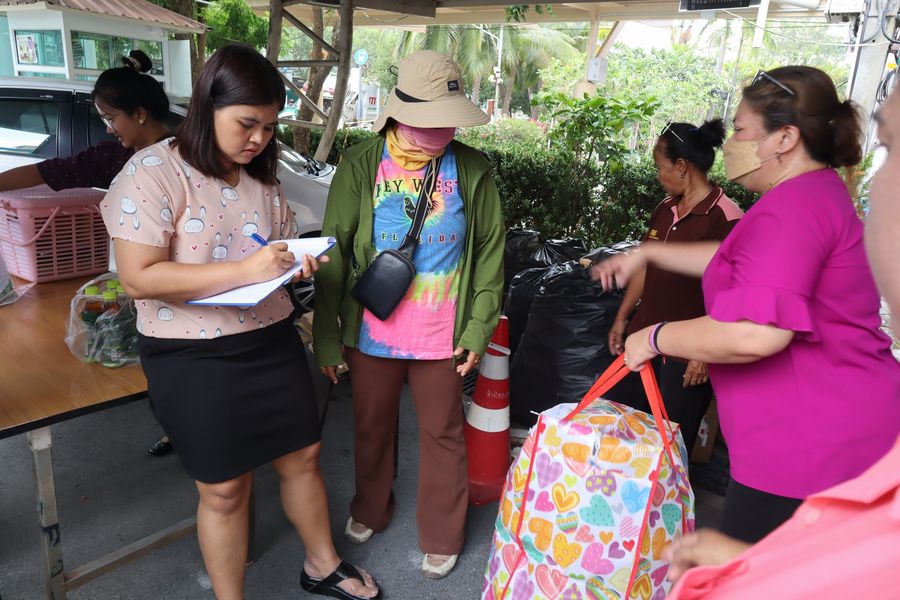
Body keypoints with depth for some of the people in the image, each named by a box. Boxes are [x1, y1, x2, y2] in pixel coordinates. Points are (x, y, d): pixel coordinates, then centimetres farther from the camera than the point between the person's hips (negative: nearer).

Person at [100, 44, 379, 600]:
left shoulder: (262, 175, 6)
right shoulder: (154, 172, -14)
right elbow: (138, 278, -20)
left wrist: (299, 262, -6)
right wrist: (244, 270, -28)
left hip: (272, 340, 6)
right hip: (195, 357, -6)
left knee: (303, 456, 16)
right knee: (225, 489, 8)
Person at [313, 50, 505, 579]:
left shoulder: (472, 169, -7)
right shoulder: (360, 166, -8)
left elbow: (490, 251, -1)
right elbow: (334, 253, -5)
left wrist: (479, 328, -4)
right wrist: (327, 336, -4)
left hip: (441, 337, 0)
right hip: (371, 333, 1)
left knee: (443, 435, 13)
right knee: (373, 428, 20)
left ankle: (442, 538, 36)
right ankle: (371, 509, 48)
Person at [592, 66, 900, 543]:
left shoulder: (792, 207, -21)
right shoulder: (819, 194, 15)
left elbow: (754, 334, -32)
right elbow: (737, 262, 26)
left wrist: (655, 338, -17)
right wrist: (647, 253, 22)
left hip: (810, 450, -10)